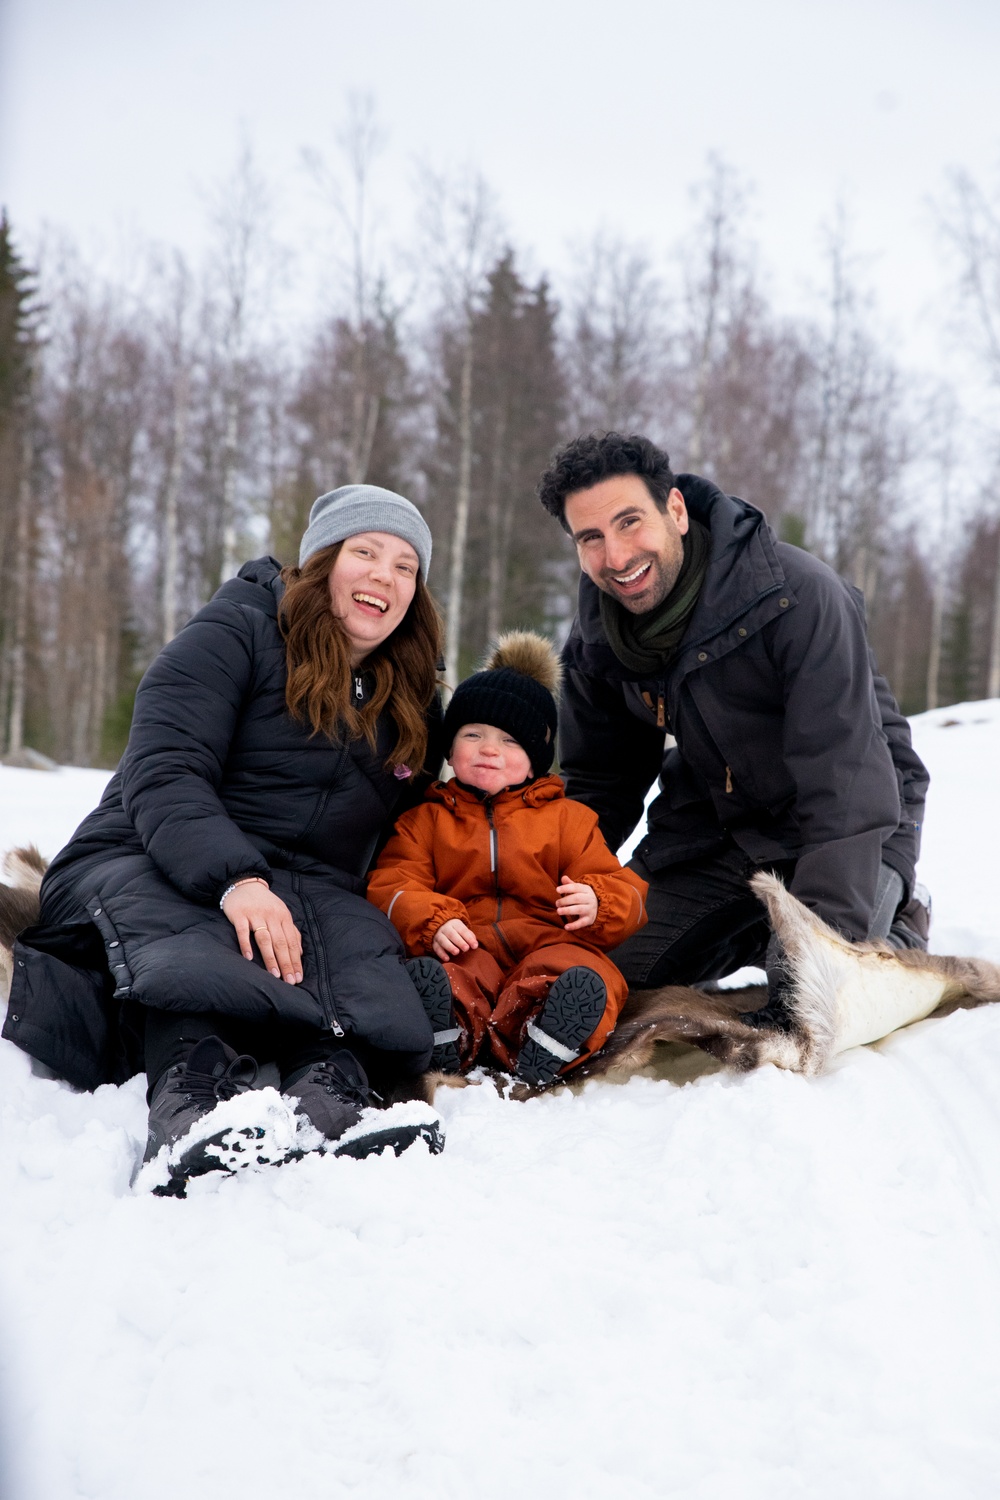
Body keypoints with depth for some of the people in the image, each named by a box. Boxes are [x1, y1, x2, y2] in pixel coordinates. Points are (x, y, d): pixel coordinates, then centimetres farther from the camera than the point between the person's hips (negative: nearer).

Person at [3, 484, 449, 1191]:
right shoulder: (237, 631, 0)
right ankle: (194, 1091, -61)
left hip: (308, 889, 4)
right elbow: (162, 775, -14)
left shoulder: (413, 703, 19)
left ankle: (331, 1088, -56)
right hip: (149, 864, -4)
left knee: (365, 945, -32)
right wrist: (235, 879, -32)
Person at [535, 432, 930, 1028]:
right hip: (712, 826, 6)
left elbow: (846, 783, -33)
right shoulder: (597, 637, -7)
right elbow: (597, 784, 7)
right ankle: (758, 933, 18)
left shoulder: (797, 594, -28)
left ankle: (894, 930, 7)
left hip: (848, 832, -5)